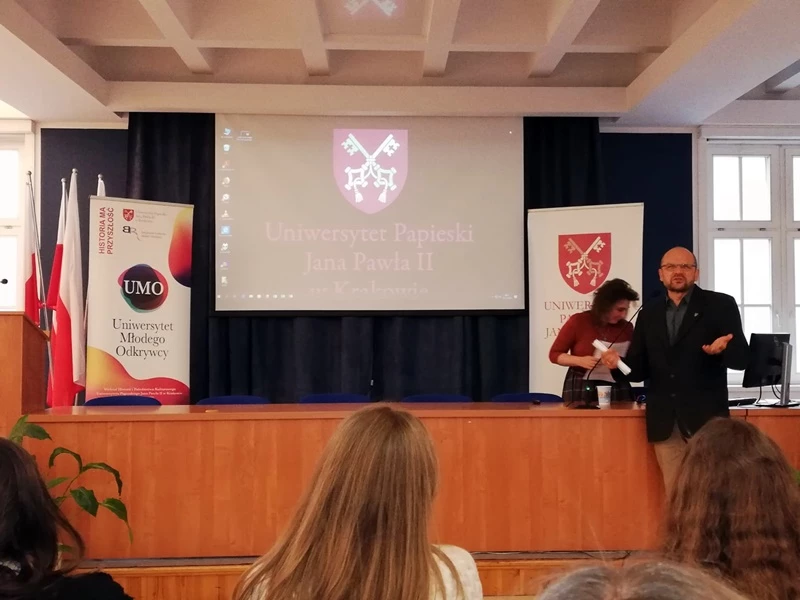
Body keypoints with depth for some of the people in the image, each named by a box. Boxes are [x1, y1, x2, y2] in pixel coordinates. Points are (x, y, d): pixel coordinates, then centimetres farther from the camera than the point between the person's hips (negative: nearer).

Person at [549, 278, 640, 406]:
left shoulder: (626, 327, 3)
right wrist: (580, 361, -17)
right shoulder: (578, 321, -5)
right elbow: (554, 354, -2)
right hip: (581, 389, -2)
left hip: (617, 390, 3)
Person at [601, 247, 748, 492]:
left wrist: (724, 348, -27)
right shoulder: (649, 313, 12)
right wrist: (618, 363, -9)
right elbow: (640, 369, 12)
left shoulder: (721, 305, 1)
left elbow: (741, 358, -5)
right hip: (665, 422, 4)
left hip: (705, 418, -3)